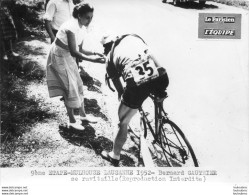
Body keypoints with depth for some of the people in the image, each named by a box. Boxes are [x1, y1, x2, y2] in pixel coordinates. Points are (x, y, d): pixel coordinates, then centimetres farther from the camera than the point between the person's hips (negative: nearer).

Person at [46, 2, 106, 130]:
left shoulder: (82, 28, -2)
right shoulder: (71, 27, -29)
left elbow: (79, 50, 3)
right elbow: (73, 52, -35)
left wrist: (94, 53, -11)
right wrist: (92, 60, -39)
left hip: (68, 58, 9)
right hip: (59, 57, -8)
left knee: (78, 85, 12)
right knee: (70, 88, -5)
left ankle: (83, 115, 26)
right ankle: (71, 121, 8)